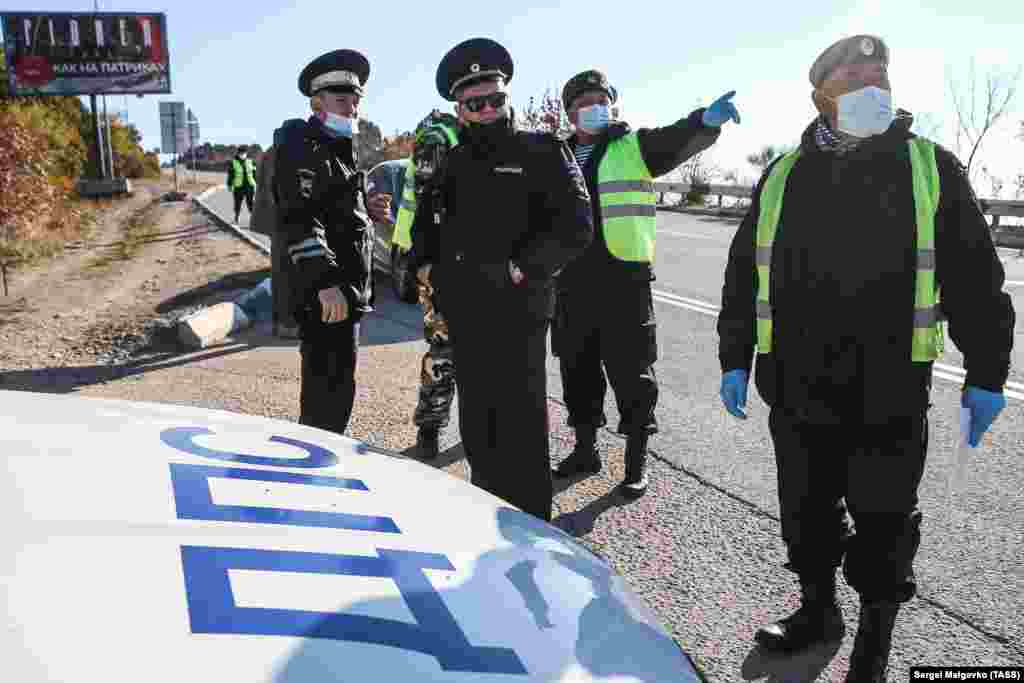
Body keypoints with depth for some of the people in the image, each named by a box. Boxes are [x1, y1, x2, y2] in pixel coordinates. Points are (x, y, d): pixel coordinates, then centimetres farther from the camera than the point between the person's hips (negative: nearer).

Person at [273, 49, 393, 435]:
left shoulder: (339, 149, 21)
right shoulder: (302, 147, -10)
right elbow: (299, 220, -23)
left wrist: (365, 209, 11)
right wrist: (325, 281, -31)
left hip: (345, 290, 10)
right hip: (325, 295, -10)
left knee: (332, 385, 20)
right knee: (330, 388, -8)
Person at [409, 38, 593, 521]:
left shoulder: (542, 152, -3)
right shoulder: (454, 163, 13)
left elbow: (575, 228, -13)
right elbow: (425, 222, 27)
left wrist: (517, 271, -15)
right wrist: (427, 266, 10)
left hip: (517, 313, -6)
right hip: (462, 312, 6)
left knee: (520, 422, -2)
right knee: (476, 420, 16)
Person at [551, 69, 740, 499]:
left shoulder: (633, 146, 2)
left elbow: (677, 140, -16)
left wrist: (706, 120, -36)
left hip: (623, 281, -4)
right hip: (572, 284, 5)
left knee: (631, 374, 1)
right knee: (578, 371, 13)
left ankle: (636, 464, 15)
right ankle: (585, 450, 29)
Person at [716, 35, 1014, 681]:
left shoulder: (931, 167, 2)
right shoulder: (783, 176, 7)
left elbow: (975, 278, 2)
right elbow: (744, 274, 10)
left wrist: (986, 373, 0)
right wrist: (735, 359, 7)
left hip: (891, 392, -2)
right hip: (797, 387, 3)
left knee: (883, 523, 8)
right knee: (806, 509, 15)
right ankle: (818, 608, 38)